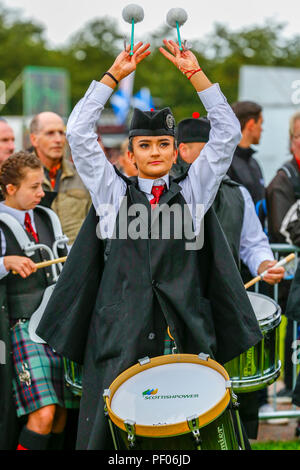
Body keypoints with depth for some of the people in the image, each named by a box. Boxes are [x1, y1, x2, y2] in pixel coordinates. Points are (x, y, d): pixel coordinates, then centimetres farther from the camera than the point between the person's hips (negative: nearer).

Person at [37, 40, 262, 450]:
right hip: (119, 336, 0)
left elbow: (228, 133, 7)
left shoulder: (192, 193, 14)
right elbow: (78, 132, 6)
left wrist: (194, 72, 4)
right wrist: (115, 74, 5)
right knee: (107, 433, -6)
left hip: (185, 336, 1)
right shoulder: (113, 193, 13)